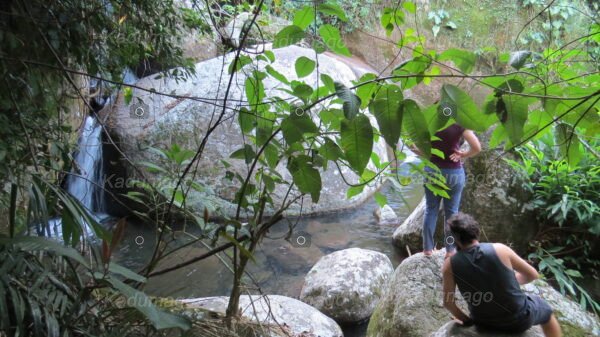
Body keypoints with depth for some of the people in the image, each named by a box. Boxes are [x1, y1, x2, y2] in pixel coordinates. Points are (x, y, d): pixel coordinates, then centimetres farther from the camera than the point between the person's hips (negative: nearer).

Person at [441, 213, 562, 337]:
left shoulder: (450, 265, -17)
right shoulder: (499, 249, -20)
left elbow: (448, 302, -11)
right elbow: (532, 274, -6)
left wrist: (466, 320, 7)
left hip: (485, 324, 2)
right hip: (519, 319, -2)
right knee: (546, 310, 32)